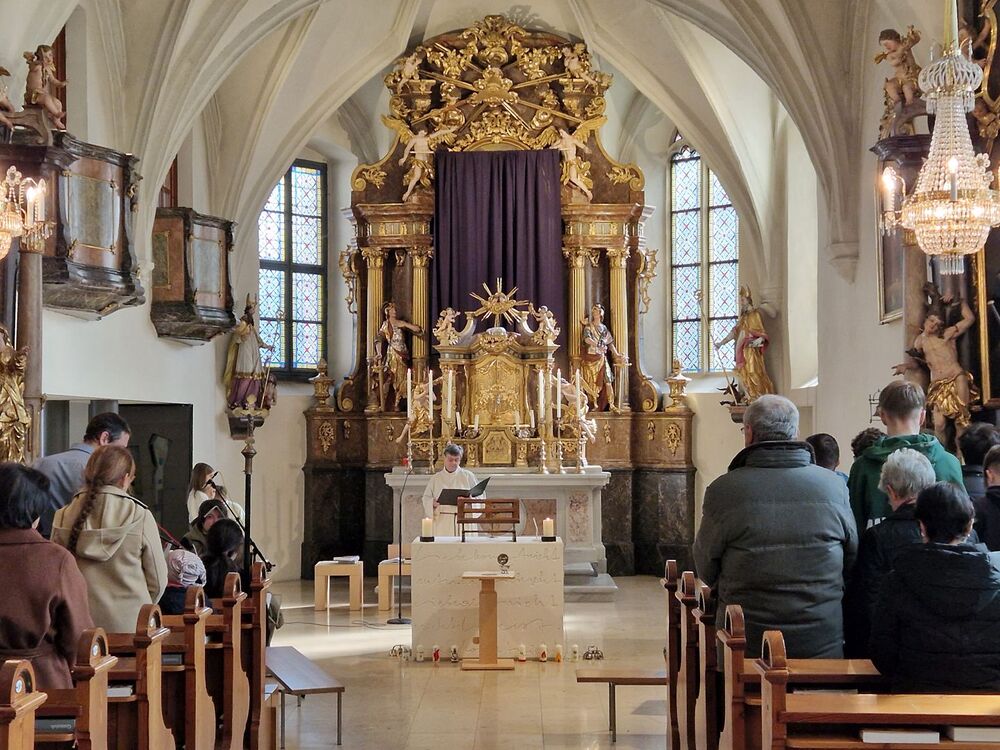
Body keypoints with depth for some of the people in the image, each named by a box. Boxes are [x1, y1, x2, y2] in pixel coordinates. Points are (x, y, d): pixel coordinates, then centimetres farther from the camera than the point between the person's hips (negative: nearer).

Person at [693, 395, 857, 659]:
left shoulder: (723, 490, -11)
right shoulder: (833, 485, -5)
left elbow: (706, 571, 0)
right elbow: (853, 561, 8)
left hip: (746, 641, -2)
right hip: (823, 643, 2)